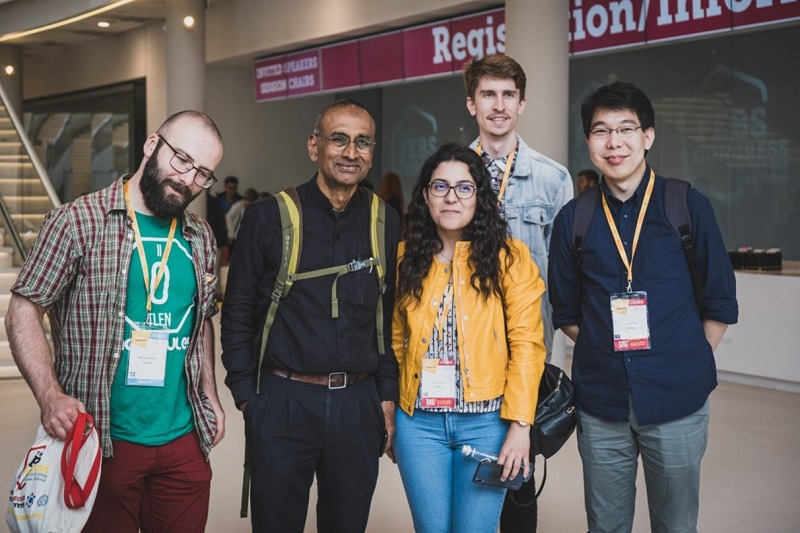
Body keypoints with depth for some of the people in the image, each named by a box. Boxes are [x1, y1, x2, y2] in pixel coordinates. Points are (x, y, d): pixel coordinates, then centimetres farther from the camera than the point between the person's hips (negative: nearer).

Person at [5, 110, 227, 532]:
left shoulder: (200, 239, 10)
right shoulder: (78, 223, -8)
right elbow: (23, 312, -8)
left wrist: (210, 395, 12)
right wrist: (50, 396, -21)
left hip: (185, 441, 5)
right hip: (102, 443, -5)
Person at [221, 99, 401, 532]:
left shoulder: (385, 224, 6)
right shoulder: (268, 217, -3)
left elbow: (391, 319, 9)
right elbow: (237, 315, -1)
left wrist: (387, 396, 6)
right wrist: (246, 395, -4)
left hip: (358, 405, 3)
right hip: (282, 401, -2)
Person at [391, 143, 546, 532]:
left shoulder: (509, 257, -3)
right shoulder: (405, 257, 6)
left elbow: (526, 344, -7)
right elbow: (395, 342, 9)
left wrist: (519, 425, -13)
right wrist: (389, 419, 6)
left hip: (486, 421, -2)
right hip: (419, 422, 2)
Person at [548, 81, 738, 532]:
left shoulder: (689, 207, -3)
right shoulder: (574, 219, 3)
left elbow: (720, 302, 2)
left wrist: (691, 365, -1)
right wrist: (606, 352, 2)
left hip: (676, 402, -2)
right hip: (601, 404, 2)